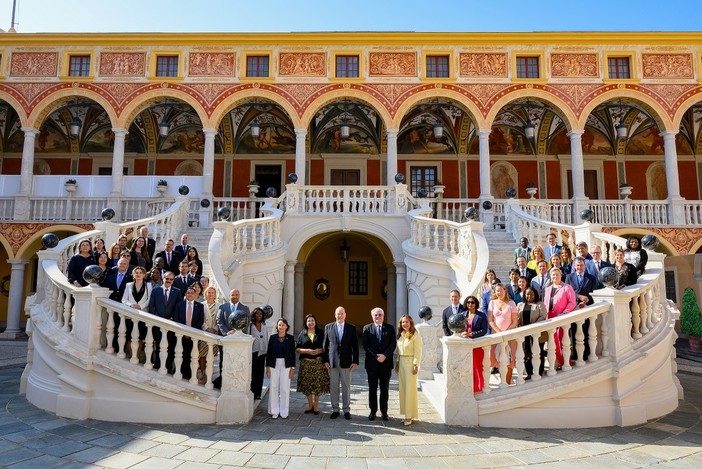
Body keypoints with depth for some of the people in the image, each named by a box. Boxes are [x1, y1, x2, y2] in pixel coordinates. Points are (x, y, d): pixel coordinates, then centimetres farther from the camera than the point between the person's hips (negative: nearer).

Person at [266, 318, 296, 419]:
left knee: (285, 388, 1)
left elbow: (293, 353, 3)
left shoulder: (290, 338, 1)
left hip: (286, 365, -1)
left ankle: (284, 412, 11)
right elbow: (268, 353, 5)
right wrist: (267, 366, 1)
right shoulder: (272, 338, 3)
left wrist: (293, 367, -1)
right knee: (274, 388, 3)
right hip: (274, 365, 1)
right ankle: (274, 411, 13)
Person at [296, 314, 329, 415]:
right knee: (307, 384, 3)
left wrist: (320, 350, -13)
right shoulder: (302, 334, 7)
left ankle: (316, 406, 11)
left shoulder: (321, 333, 5)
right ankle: (310, 405, 19)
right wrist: (307, 351, -13)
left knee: (318, 384, -2)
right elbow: (297, 349, 3)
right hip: (306, 362, 1)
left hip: (318, 362, -1)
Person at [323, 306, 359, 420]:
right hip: (332, 362, 1)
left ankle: (346, 410, 16)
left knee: (346, 387, 5)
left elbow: (355, 346, 3)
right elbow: (325, 345, 6)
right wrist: (325, 360, 0)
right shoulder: (328, 327, 5)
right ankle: (335, 410, 17)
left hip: (346, 362, -1)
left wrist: (355, 361, -3)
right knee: (333, 387, 6)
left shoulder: (351, 328, 3)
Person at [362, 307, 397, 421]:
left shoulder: (390, 328, 6)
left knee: (385, 388, 7)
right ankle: (373, 411, 16)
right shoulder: (367, 328, 4)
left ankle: (384, 411, 16)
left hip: (386, 362, 1)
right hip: (372, 363, 0)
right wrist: (376, 356, -14)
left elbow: (393, 344, -2)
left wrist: (384, 355, -15)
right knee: (372, 388, 6)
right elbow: (366, 345, -4)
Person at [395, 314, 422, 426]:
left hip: (410, 363, -7)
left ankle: (410, 415, 5)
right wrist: (397, 363, 11)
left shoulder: (415, 335, -10)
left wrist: (416, 365, -15)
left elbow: (418, 352, -11)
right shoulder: (400, 335, 10)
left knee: (410, 389, -3)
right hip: (401, 362, 7)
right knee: (402, 389, 9)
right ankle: (407, 413, 17)